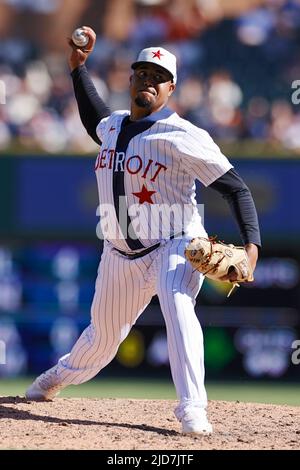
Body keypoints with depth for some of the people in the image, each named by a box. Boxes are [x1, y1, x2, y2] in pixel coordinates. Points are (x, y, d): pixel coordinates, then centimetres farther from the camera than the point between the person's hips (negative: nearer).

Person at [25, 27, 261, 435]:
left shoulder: (183, 137, -16)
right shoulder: (113, 126, 6)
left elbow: (235, 187, -18)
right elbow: (95, 121, 34)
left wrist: (251, 246, -31)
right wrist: (78, 66, 27)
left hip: (175, 247, -6)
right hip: (121, 255, 6)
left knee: (178, 306, -35)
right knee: (103, 336, 18)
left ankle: (192, 410, -39)